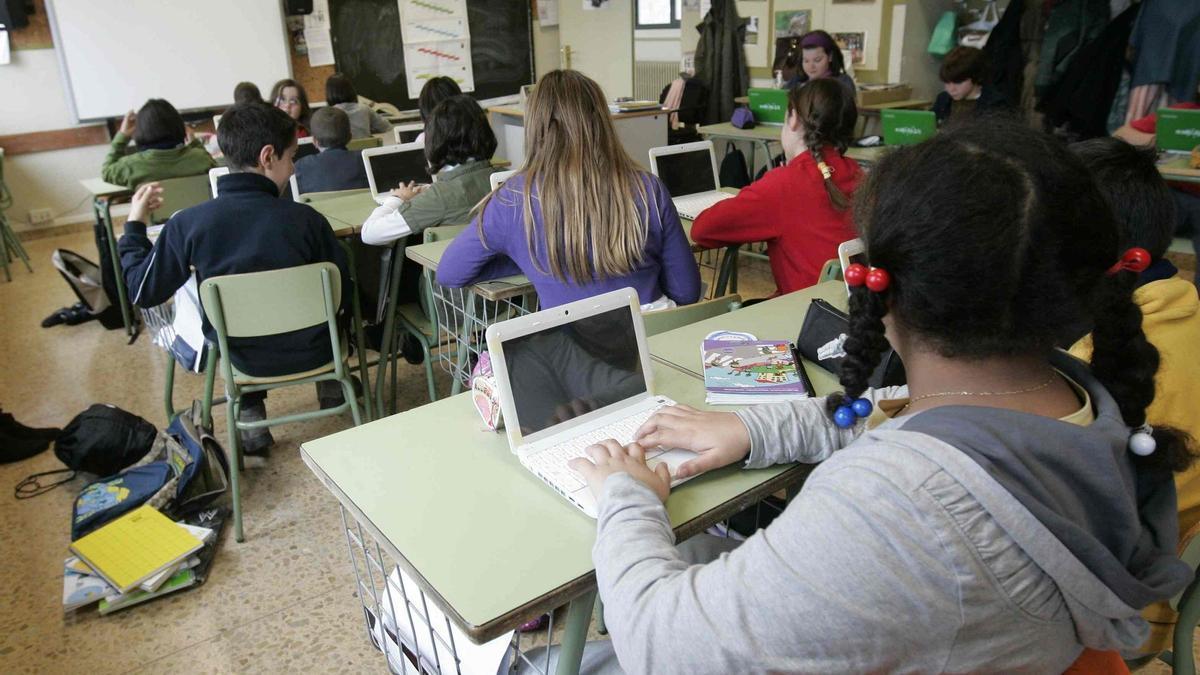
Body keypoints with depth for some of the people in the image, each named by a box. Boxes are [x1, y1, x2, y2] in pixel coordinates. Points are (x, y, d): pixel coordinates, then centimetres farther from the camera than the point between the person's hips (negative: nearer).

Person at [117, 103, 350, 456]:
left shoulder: (187, 223, -17)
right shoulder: (306, 219, -20)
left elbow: (143, 291, -4)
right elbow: (343, 295, -9)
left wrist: (134, 225, 9)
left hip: (243, 358, 1)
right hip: (310, 351, -1)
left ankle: (250, 420, 28)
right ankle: (331, 386, 41)